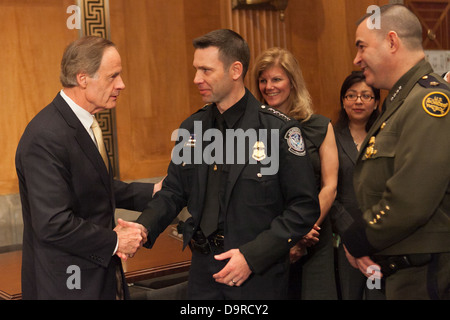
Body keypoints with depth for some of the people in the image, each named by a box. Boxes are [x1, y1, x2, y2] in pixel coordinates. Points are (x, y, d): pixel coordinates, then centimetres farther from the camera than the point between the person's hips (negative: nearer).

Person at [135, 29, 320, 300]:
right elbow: (173, 192, 9)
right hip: (203, 272, 4)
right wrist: (143, 230, -10)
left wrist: (253, 256, -17)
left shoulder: (279, 130, -11)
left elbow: (304, 207, -12)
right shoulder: (192, 128, 4)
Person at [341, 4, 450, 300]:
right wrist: (358, 243, 1)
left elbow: (409, 203, -26)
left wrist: (356, 242, -11)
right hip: (400, 270, 9)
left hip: (425, 276, -9)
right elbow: (377, 191, 18)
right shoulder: (399, 102, 15)